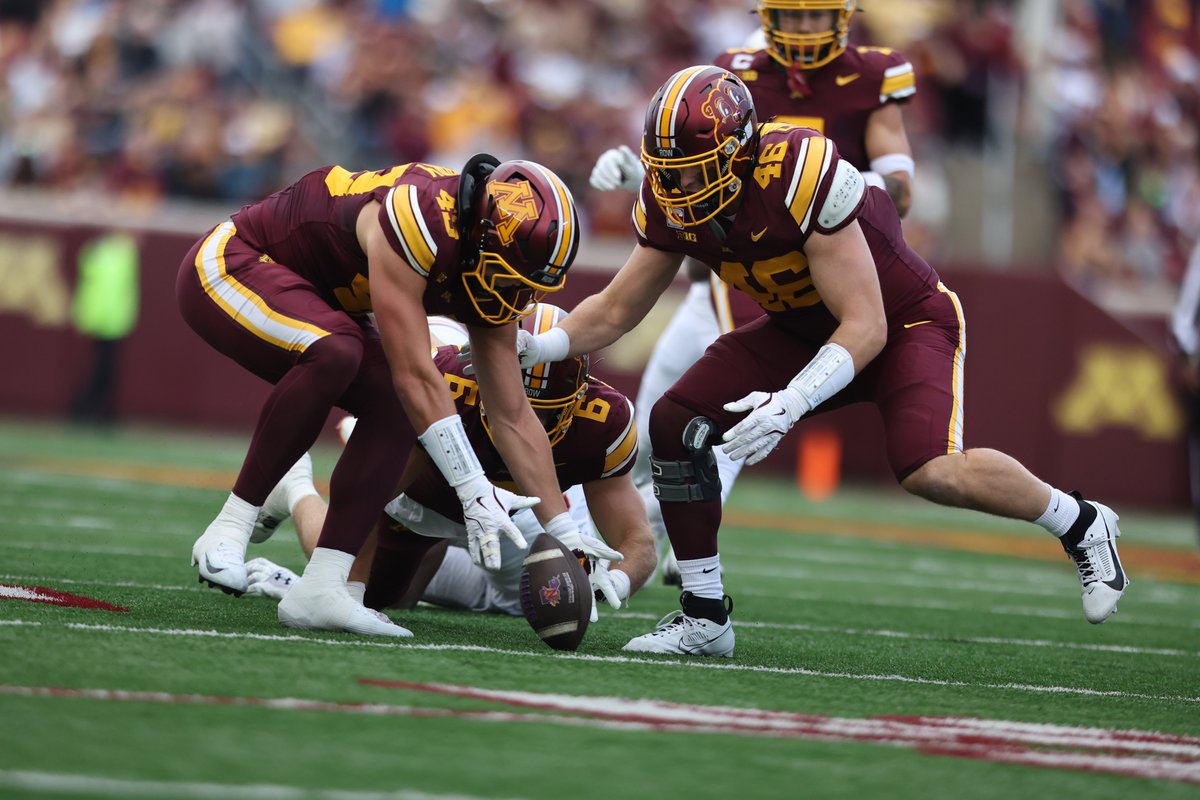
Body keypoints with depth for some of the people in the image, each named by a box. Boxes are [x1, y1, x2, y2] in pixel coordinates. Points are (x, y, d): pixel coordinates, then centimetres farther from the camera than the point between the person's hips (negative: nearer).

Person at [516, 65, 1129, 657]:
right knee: (676, 423, -8)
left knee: (928, 472, -30)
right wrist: (534, 345, -18)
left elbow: (865, 327, -33)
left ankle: (1081, 525, -4)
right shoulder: (671, 203, -14)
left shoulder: (804, 178, -36)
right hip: (803, 329, 7)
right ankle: (705, 617, 4)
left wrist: (791, 404, -44)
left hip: (904, 321, -7)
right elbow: (616, 310, -1)